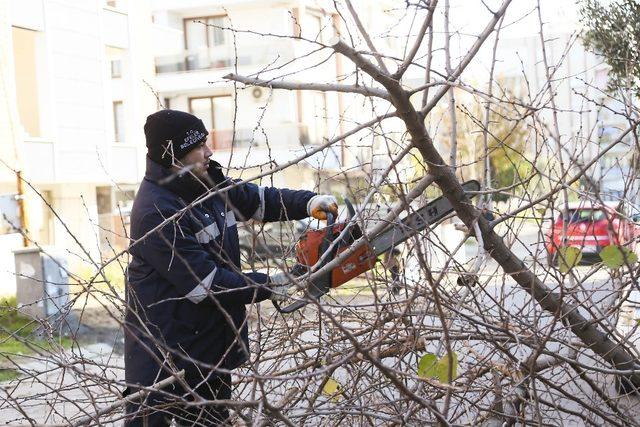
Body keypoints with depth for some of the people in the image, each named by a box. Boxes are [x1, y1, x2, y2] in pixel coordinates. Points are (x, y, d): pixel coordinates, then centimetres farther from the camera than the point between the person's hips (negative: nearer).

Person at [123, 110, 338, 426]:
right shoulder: (156, 212, -25)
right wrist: (268, 287, -17)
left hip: (211, 339, 9)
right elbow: (204, 282, -25)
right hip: (165, 349, -9)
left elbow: (258, 199, 14)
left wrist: (308, 202, -3)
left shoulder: (206, 182, 2)